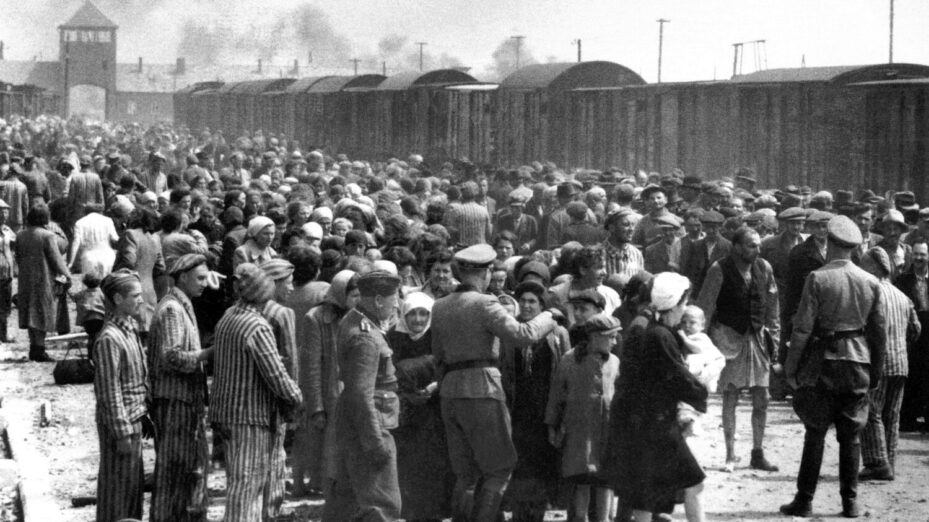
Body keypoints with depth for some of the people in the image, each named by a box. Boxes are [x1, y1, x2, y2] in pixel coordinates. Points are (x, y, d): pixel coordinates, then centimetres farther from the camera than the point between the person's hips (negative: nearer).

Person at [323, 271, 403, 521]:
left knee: (346, 496, 17)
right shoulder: (366, 338, -21)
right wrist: (376, 442, -24)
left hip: (350, 425, 10)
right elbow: (361, 394, -25)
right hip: (367, 426, -10)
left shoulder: (352, 321, 10)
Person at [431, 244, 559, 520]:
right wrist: (547, 318, -1)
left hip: (450, 391, 7)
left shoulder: (439, 307, 11)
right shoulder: (484, 304, -10)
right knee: (498, 469, 3)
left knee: (466, 473, 13)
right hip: (481, 389, -7)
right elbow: (522, 333, -17)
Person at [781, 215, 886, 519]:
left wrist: (791, 366, -4)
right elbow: (879, 331, 6)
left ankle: (804, 501, 5)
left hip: (823, 362, -3)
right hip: (858, 364, 3)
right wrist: (876, 370, 15)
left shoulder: (818, 279, -10)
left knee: (815, 435, 4)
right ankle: (850, 502, 10)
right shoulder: (871, 283, 2)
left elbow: (803, 327, -11)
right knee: (850, 437, 9)